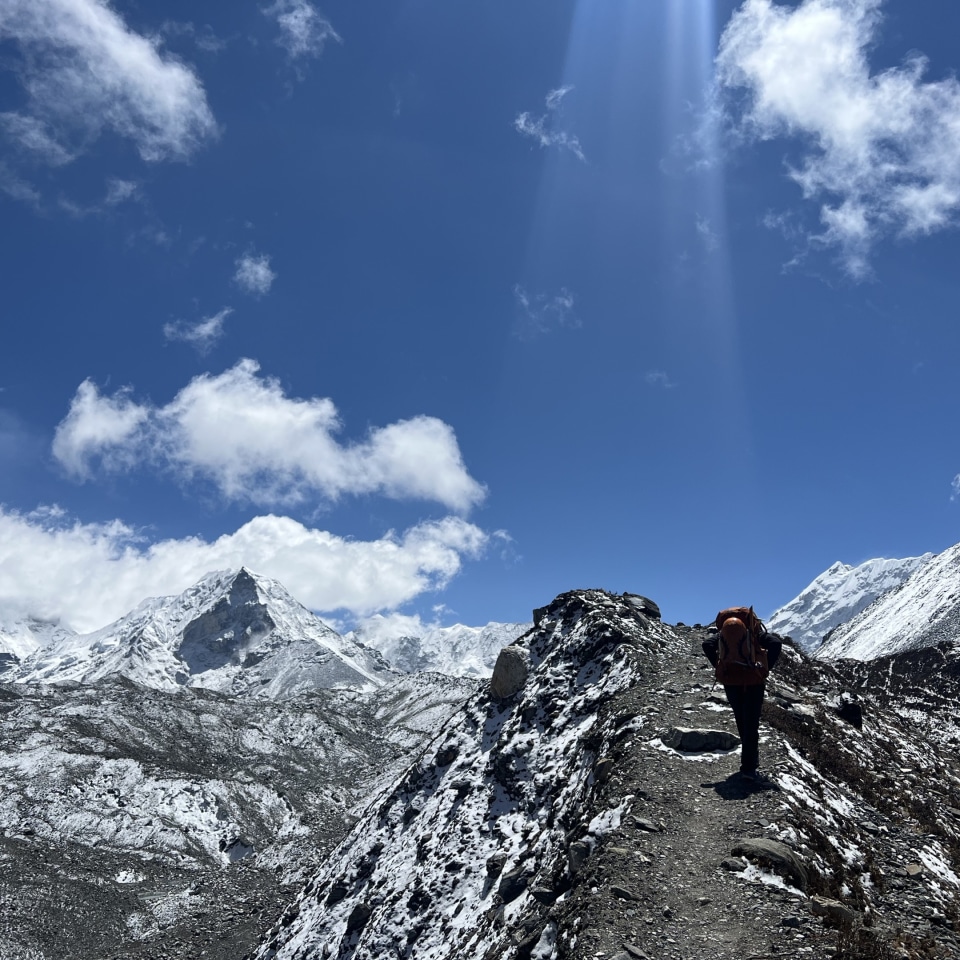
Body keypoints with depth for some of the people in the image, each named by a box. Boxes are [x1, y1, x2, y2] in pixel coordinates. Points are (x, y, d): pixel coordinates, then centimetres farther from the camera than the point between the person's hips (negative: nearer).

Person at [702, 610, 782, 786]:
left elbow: (706, 644, -4)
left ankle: (750, 757, 33)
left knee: (741, 721, 19)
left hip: (730, 681, 3)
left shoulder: (723, 632, 11)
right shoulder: (756, 632, 5)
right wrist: (766, 668, -5)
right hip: (753, 681, -3)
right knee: (751, 724, -3)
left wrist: (719, 666, 1)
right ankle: (749, 769, -10)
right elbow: (776, 644, -11)